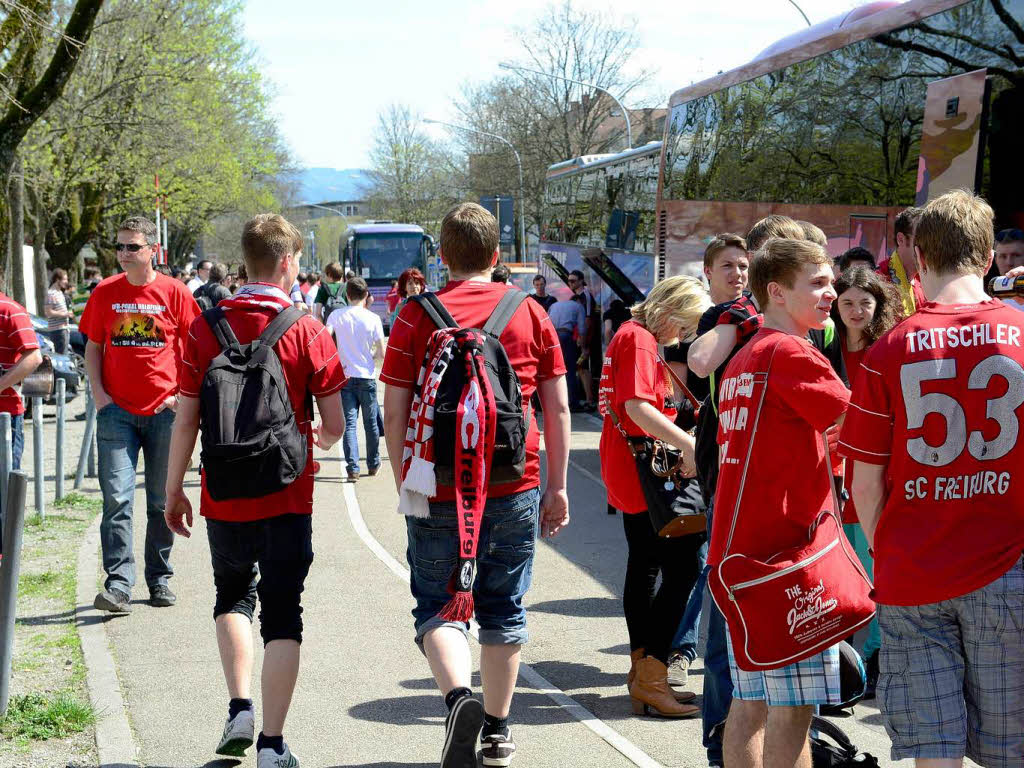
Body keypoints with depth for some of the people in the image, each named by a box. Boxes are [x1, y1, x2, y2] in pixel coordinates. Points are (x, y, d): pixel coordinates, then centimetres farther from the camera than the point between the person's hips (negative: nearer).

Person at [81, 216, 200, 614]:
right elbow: (92, 346, 12)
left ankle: (159, 579, 21)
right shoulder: (105, 293, 5)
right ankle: (118, 583, -9)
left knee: (163, 502, 9)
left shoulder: (173, 292, 0)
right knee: (117, 499, -9)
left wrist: (183, 393, -5)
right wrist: (98, 392, -1)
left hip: (164, 410, -1)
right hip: (117, 411, 1)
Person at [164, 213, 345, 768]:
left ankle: (240, 708, 9)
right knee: (282, 616, 7)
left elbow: (186, 420, -1)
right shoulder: (307, 333, -8)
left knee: (232, 598, 23)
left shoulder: (206, 328, -4)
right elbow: (334, 426, -4)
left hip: (225, 494, 2)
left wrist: (173, 492, 8)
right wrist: (318, 442, 19)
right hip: (287, 495, -2)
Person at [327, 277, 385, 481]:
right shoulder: (373, 318, -6)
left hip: (344, 377, 0)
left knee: (349, 423, 2)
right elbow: (382, 353, -5)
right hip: (367, 377, 0)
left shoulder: (336, 315, -3)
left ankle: (353, 468, -6)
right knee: (370, 423, 13)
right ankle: (373, 464, 25)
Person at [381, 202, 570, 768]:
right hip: (515, 488, 2)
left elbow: (394, 413, -3)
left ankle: (459, 696, -19)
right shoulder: (530, 313, 4)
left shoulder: (416, 315, -2)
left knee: (438, 607, 7)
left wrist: (406, 486, 7)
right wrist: (557, 487, 13)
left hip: (439, 489, -2)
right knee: (504, 611, 14)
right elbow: (558, 408, 6)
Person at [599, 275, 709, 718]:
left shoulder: (634, 336, 19)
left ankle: (642, 676, 20)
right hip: (642, 470, -11)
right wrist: (687, 444, -29)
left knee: (644, 568, 14)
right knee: (681, 569, -11)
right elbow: (637, 405, -25)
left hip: (630, 475, 11)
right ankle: (651, 677, -10)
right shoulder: (639, 338, -13)